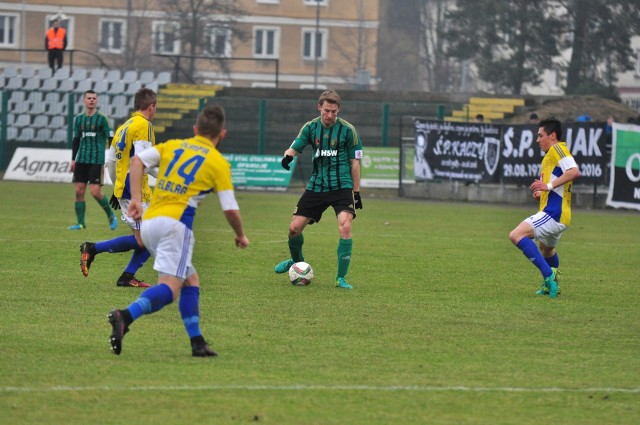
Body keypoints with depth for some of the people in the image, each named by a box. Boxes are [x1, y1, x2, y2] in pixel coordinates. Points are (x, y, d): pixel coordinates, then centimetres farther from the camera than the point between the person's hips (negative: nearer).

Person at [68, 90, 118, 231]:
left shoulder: (101, 119, -4)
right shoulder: (79, 119, 10)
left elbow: (111, 139, -4)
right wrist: (73, 159, 14)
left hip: (97, 161, -5)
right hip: (81, 160, 5)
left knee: (95, 192, -12)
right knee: (79, 191, 0)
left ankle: (111, 216, 9)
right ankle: (80, 223, 9)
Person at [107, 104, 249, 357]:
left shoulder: (173, 146, 18)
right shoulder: (219, 163, 6)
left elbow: (137, 160, 3)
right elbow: (230, 209, 2)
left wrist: (136, 199, 2)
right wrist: (240, 235, 20)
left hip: (148, 221, 7)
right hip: (175, 223, -7)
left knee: (191, 281, 18)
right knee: (169, 289, -16)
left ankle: (197, 343, 12)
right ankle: (125, 317, -41)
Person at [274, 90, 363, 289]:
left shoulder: (347, 130, -5)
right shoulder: (311, 127, 3)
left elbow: (354, 162, 0)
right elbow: (294, 147, 2)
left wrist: (356, 192, 0)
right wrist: (288, 156, -23)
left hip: (342, 187, -3)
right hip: (317, 186, 4)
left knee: (345, 227, -23)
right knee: (295, 227, 1)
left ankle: (341, 278, -14)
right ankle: (297, 262, 32)